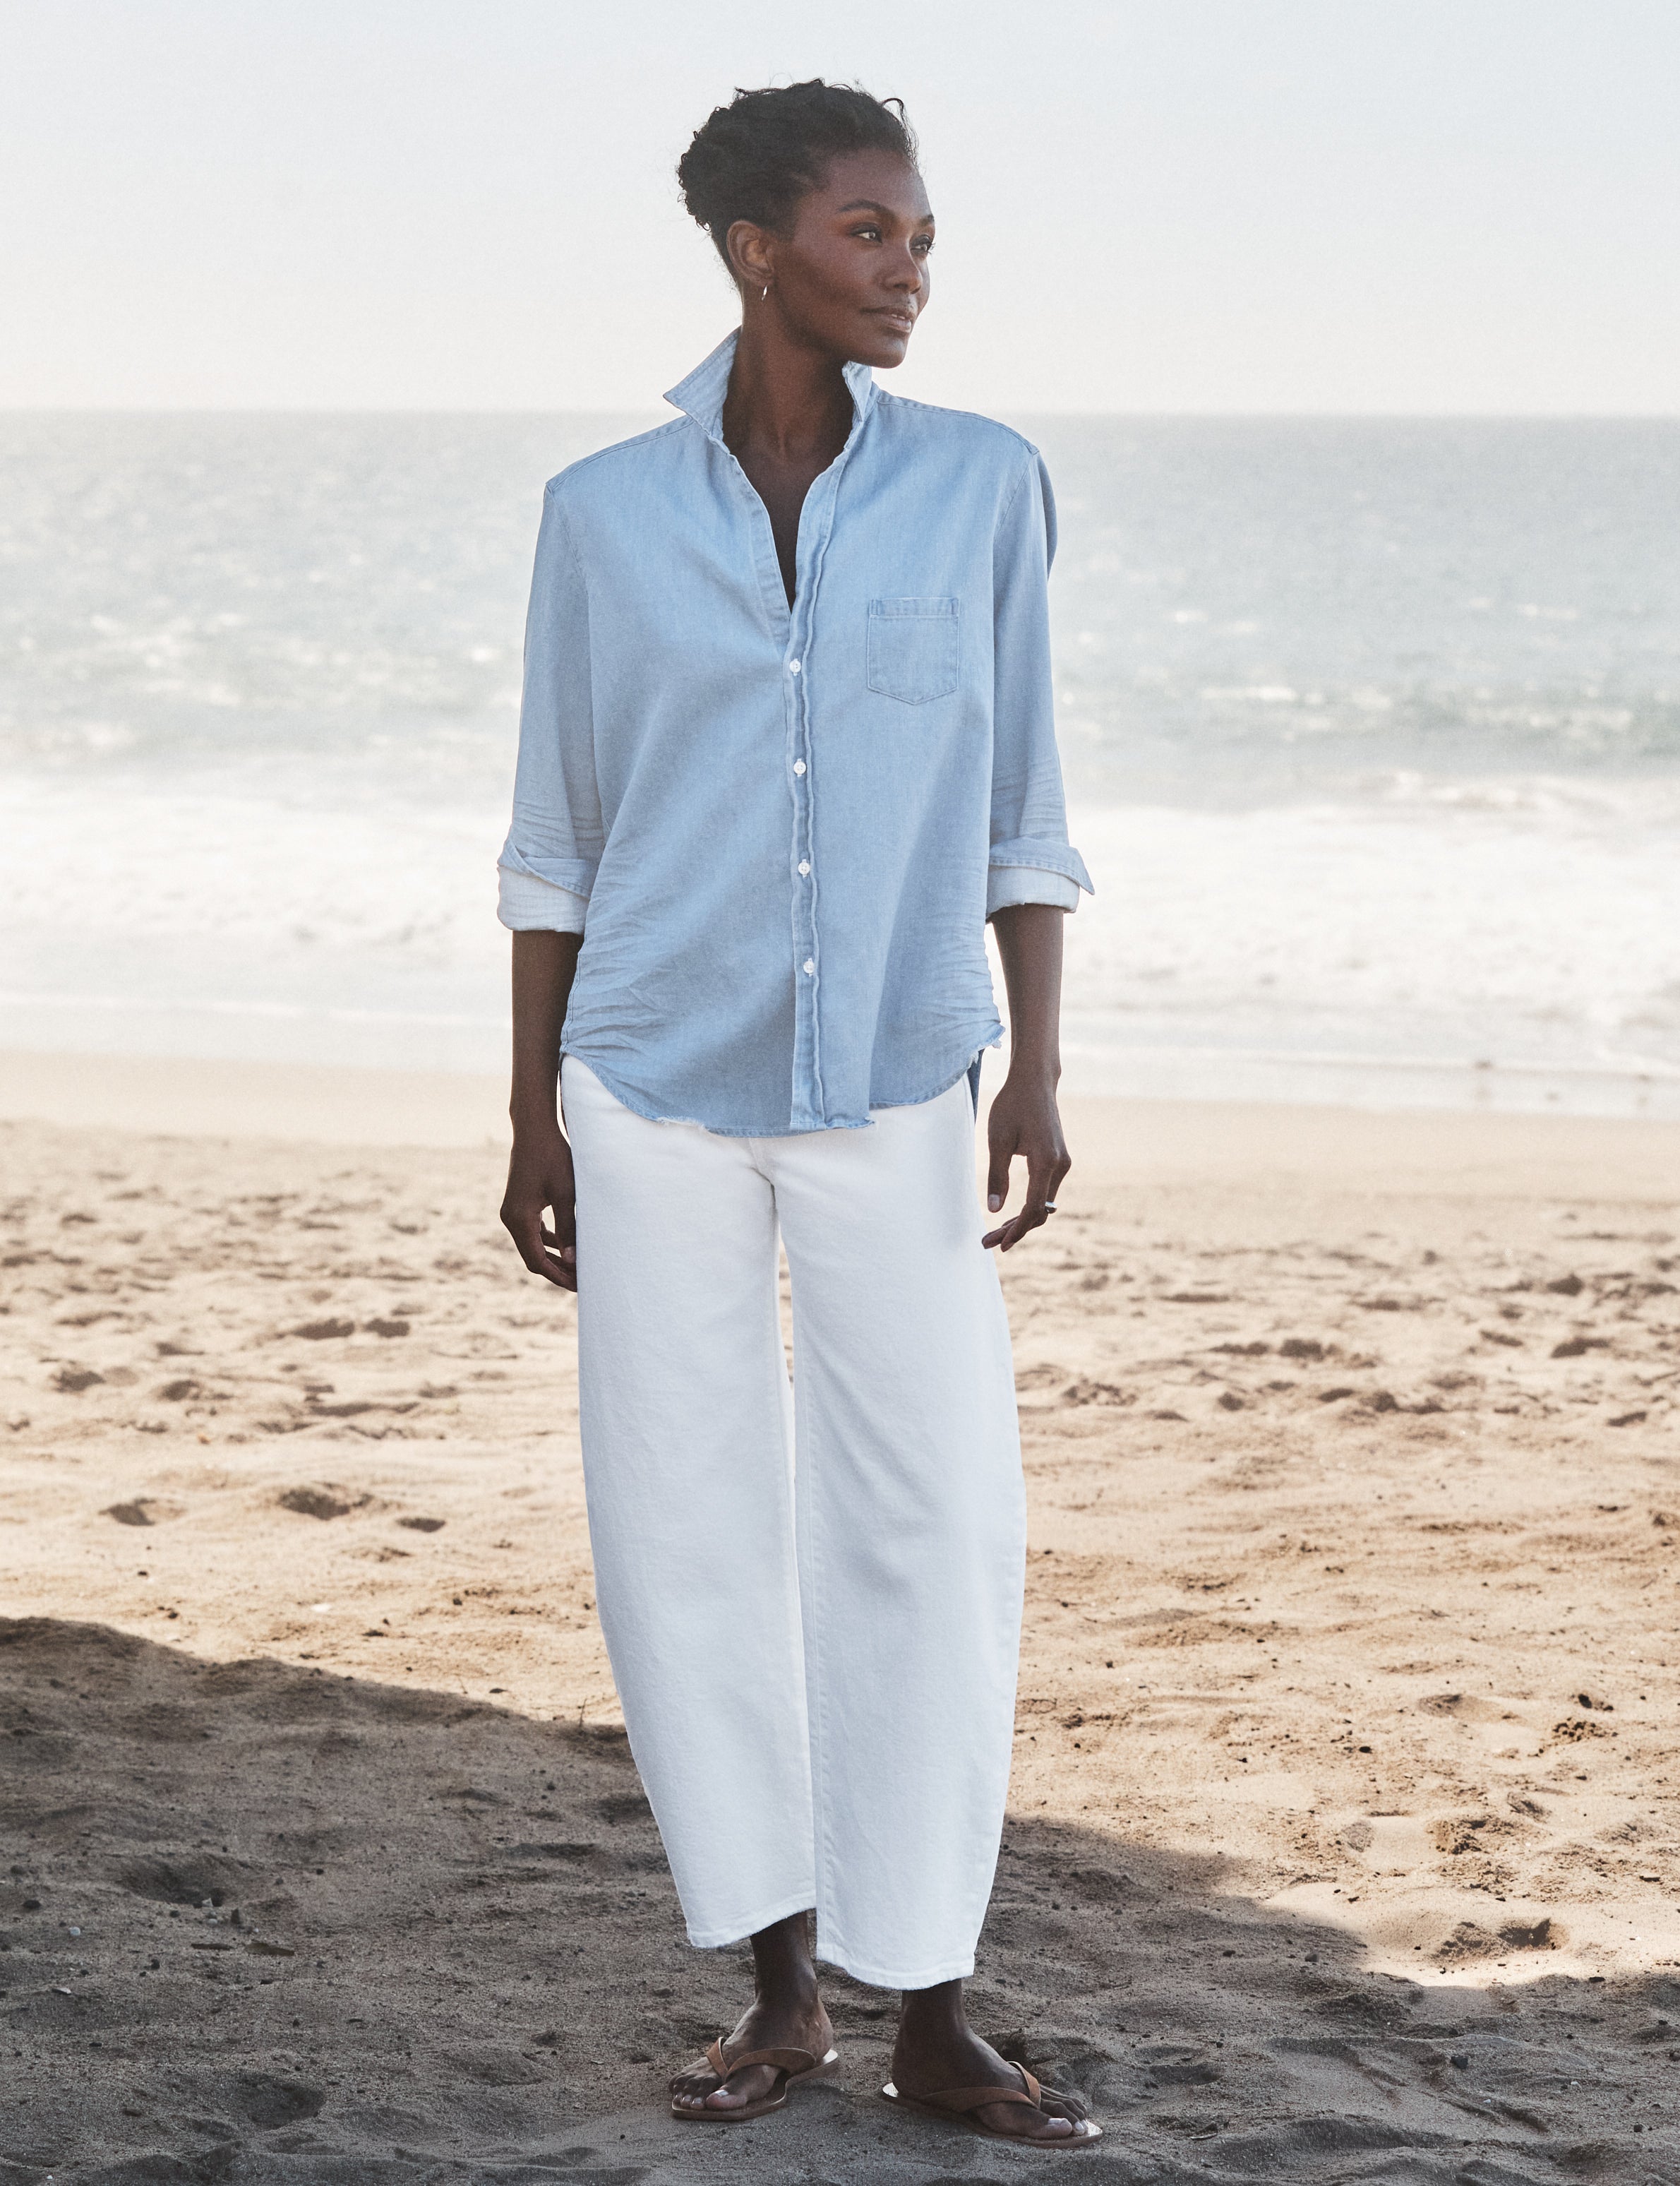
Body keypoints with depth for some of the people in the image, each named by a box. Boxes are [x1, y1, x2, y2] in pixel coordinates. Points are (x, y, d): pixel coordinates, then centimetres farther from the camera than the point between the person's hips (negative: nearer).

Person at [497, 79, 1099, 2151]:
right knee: (687, 1531, 2)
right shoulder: (604, 512, -1)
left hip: (892, 1088, 0)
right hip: (657, 1084, 0)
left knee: (933, 1530, -4)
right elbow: (560, 835, 5)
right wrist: (532, 1118, 3)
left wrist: (1037, 1069, -6)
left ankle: (930, 2012, 7)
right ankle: (779, 1986, 16)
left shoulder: (982, 484, 0)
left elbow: (1018, 805, 3)